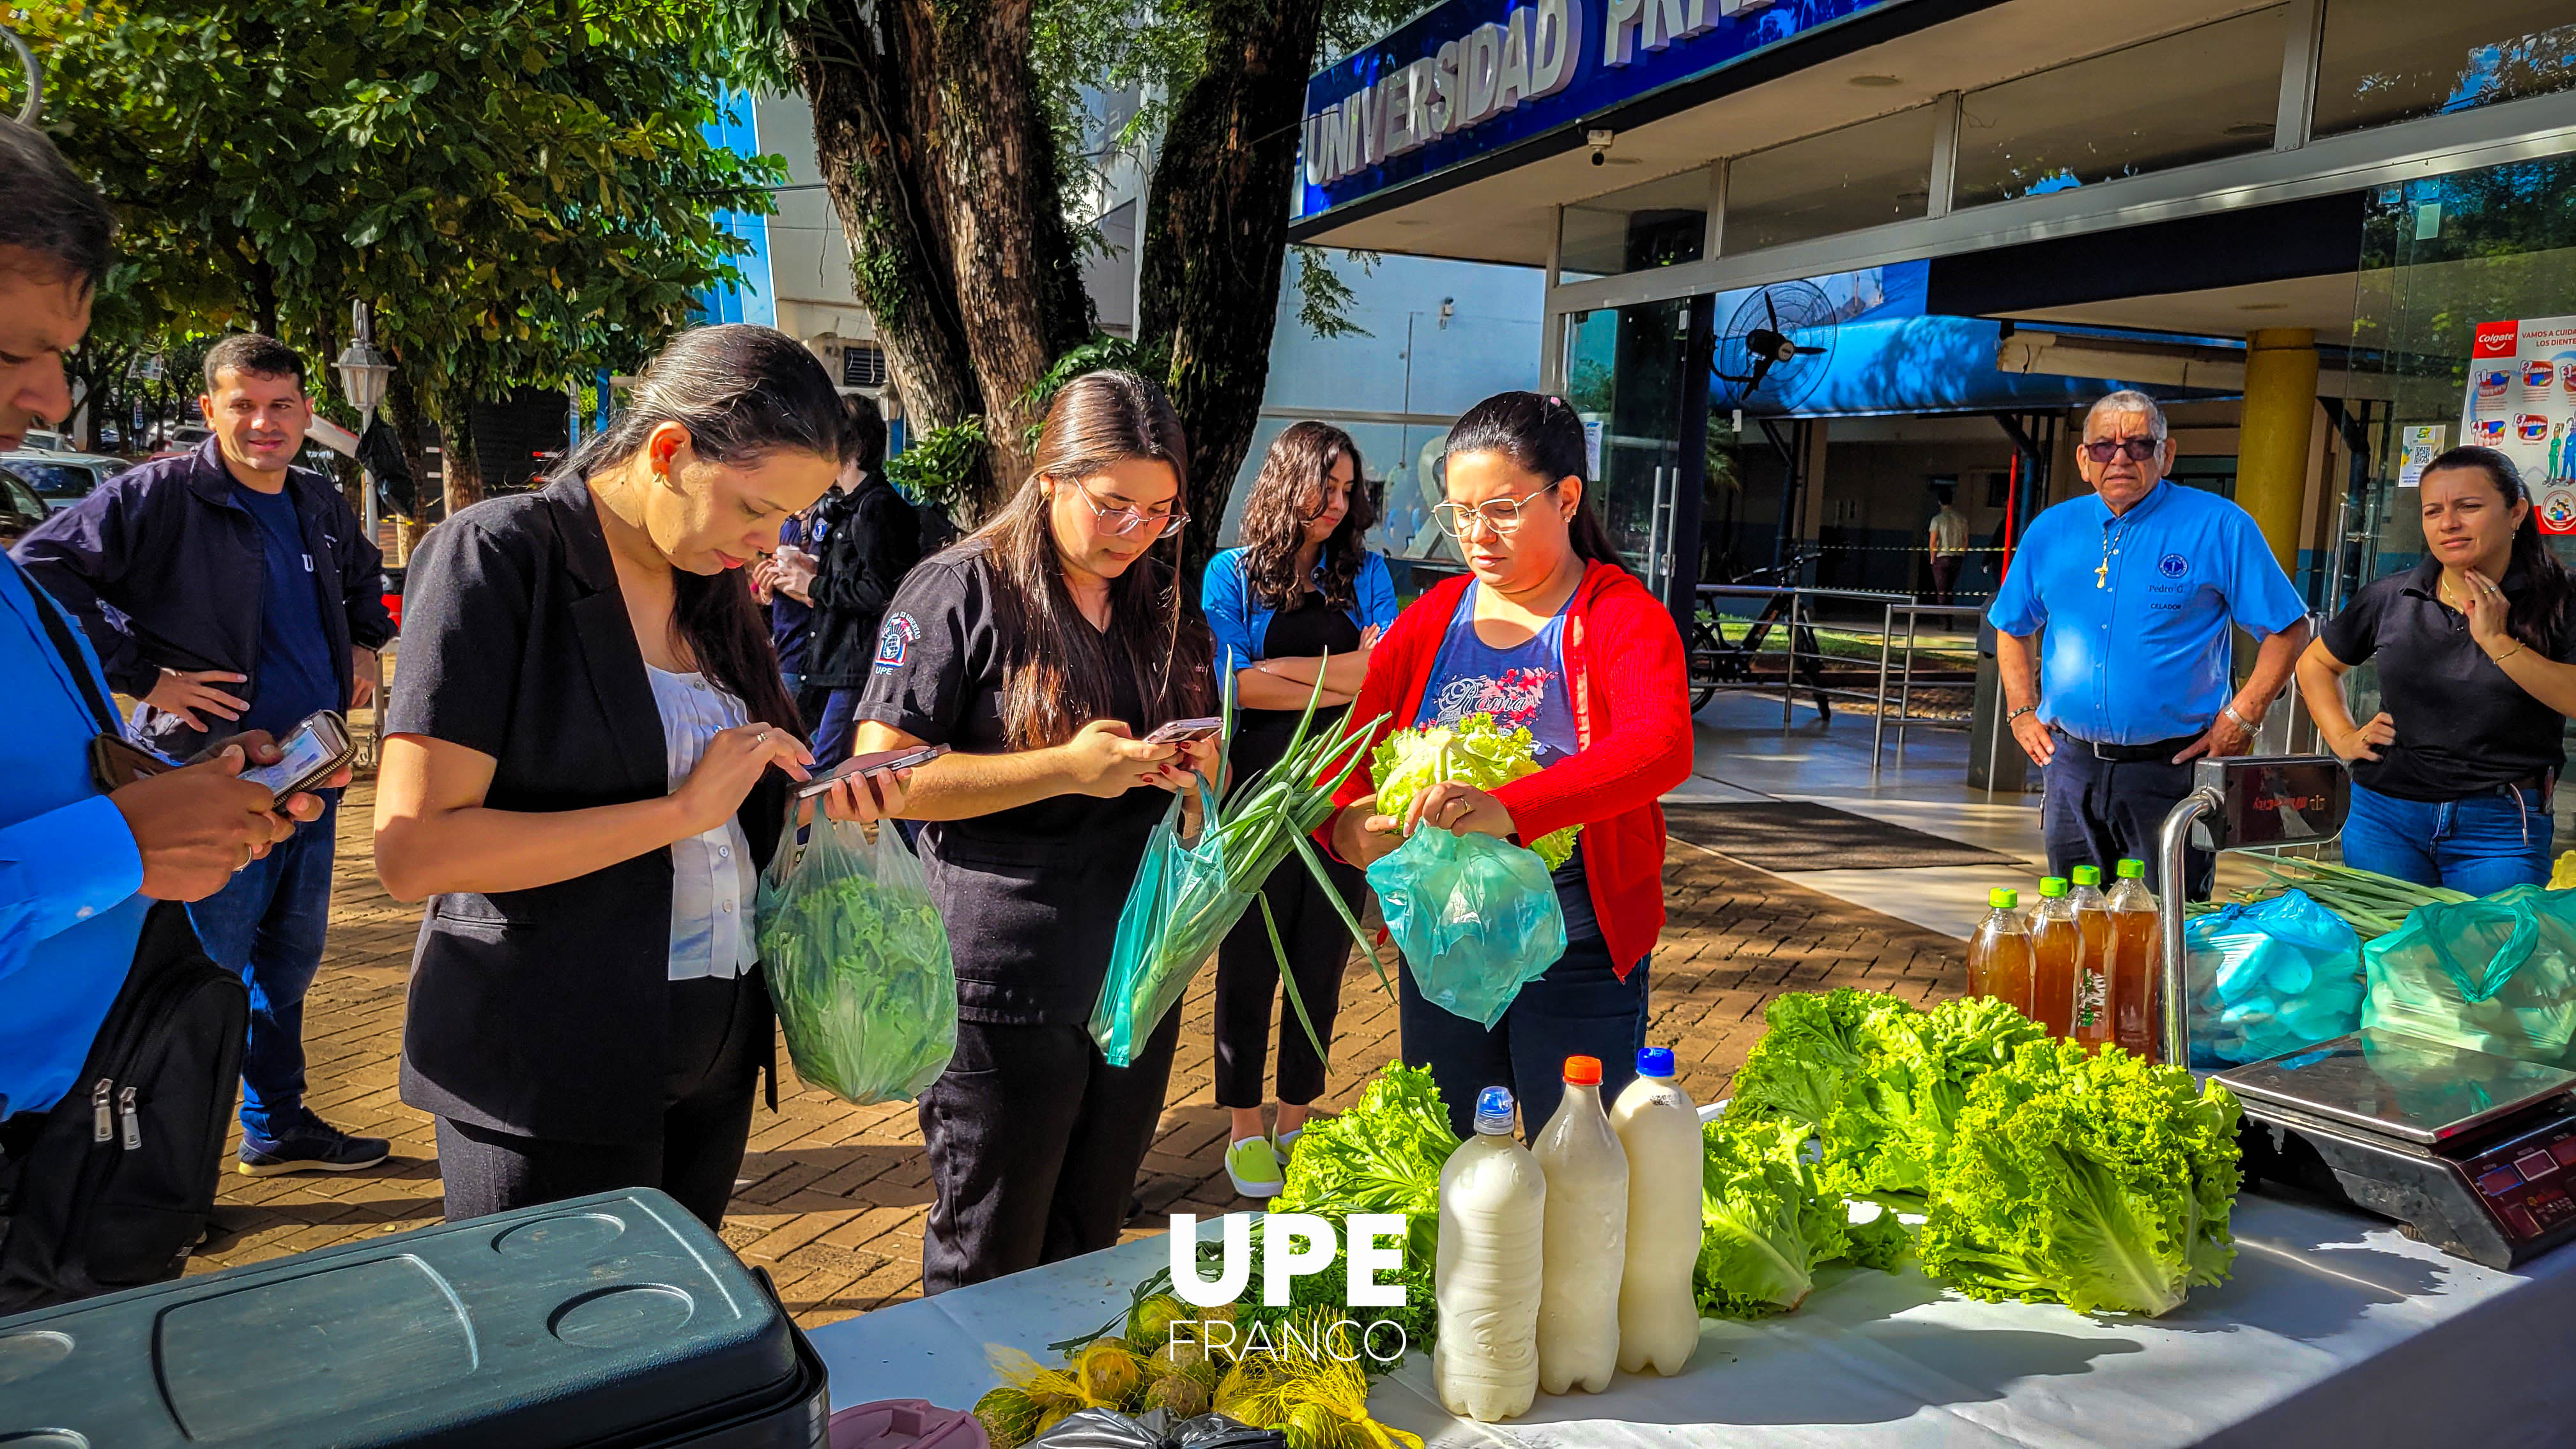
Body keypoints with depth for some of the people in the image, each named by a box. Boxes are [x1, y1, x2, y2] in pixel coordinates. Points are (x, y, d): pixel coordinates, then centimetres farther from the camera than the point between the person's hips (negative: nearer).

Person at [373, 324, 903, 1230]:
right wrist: (683, 809, -21)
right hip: (554, 1065, -7)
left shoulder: (704, 578, 9)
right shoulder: (497, 556, -13)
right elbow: (412, 851, -21)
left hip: (716, 1044, 7)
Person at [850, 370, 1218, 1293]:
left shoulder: (1164, 603, 11)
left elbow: (1204, 756, 23)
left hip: (1138, 971, 6)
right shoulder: (961, 592, -8)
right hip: (1004, 988, -6)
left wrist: (1196, 769, -2)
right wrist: (1066, 769, -21)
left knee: (1090, 1247, 19)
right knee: (988, 1265, 9)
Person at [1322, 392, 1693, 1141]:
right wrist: (1344, 825, -24)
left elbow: (1664, 744, -27)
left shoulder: (1624, 616, -8)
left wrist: (1508, 810, -42)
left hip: (1579, 949, -4)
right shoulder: (1430, 621, 7)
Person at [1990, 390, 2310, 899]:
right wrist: (2022, 711, 9)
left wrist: (2242, 716, -12)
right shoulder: (2050, 530, 7)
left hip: (2171, 765, -4)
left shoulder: (2218, 526, -4)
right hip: (2071, 762, 4)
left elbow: (2287, 630, -3)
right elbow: (2012, 628, 19)